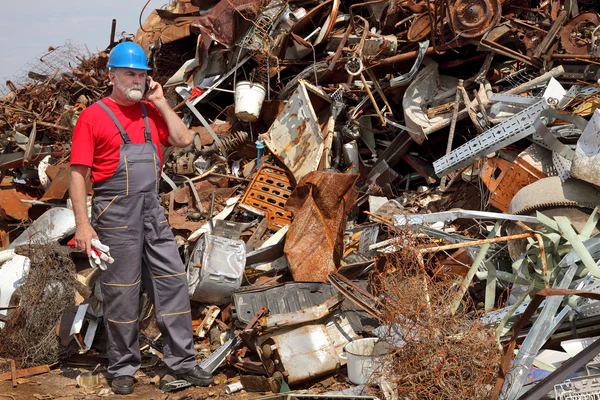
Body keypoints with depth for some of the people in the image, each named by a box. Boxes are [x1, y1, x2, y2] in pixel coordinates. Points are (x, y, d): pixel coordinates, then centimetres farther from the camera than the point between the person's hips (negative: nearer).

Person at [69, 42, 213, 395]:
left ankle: (181, 359, 14)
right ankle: (123, 368, 15)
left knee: (172, 281, 4)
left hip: (153, 211, 5)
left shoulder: (152, 111, 12)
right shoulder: (94, 116, -4)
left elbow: (183, 139, 2)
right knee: (121, 292, 2)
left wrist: (160, 102, 1)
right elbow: (78, 173, -7)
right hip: (116, 214, -5)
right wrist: (83, 224, -13)